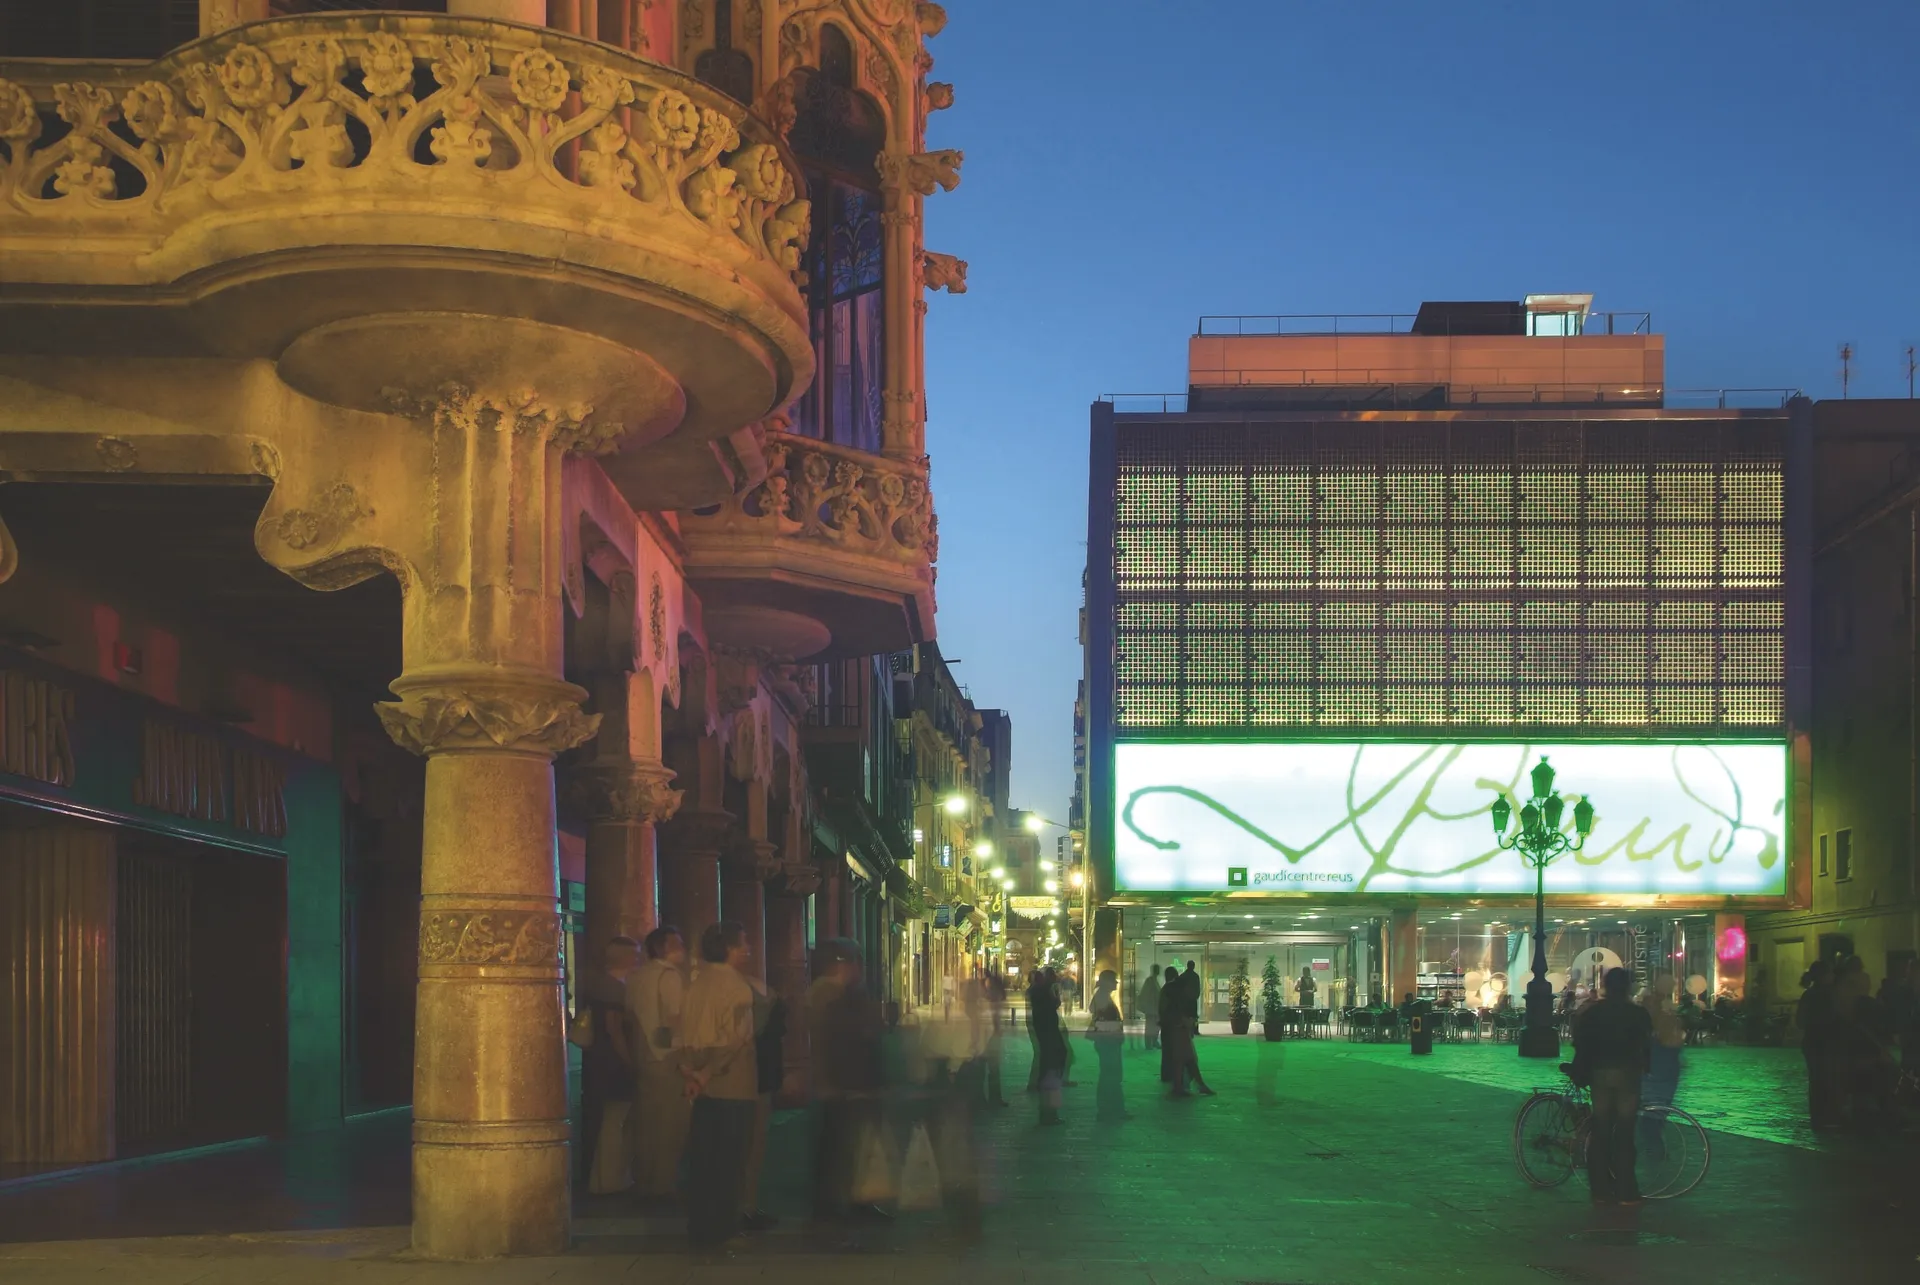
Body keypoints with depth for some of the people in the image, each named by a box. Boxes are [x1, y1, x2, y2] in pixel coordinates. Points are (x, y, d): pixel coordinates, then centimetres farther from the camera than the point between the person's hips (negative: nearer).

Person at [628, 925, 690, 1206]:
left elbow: (630, 1017, 14)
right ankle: (664, 1186, 0)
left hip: (643, 1059, 7)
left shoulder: (636, 978, 10)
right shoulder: (670, 976, -13)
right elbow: (676, 1020, -17)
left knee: (645, 1125, 12)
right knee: (669, 1127, -1)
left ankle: (643, 1184, 17)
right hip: (669, 1059, -7)